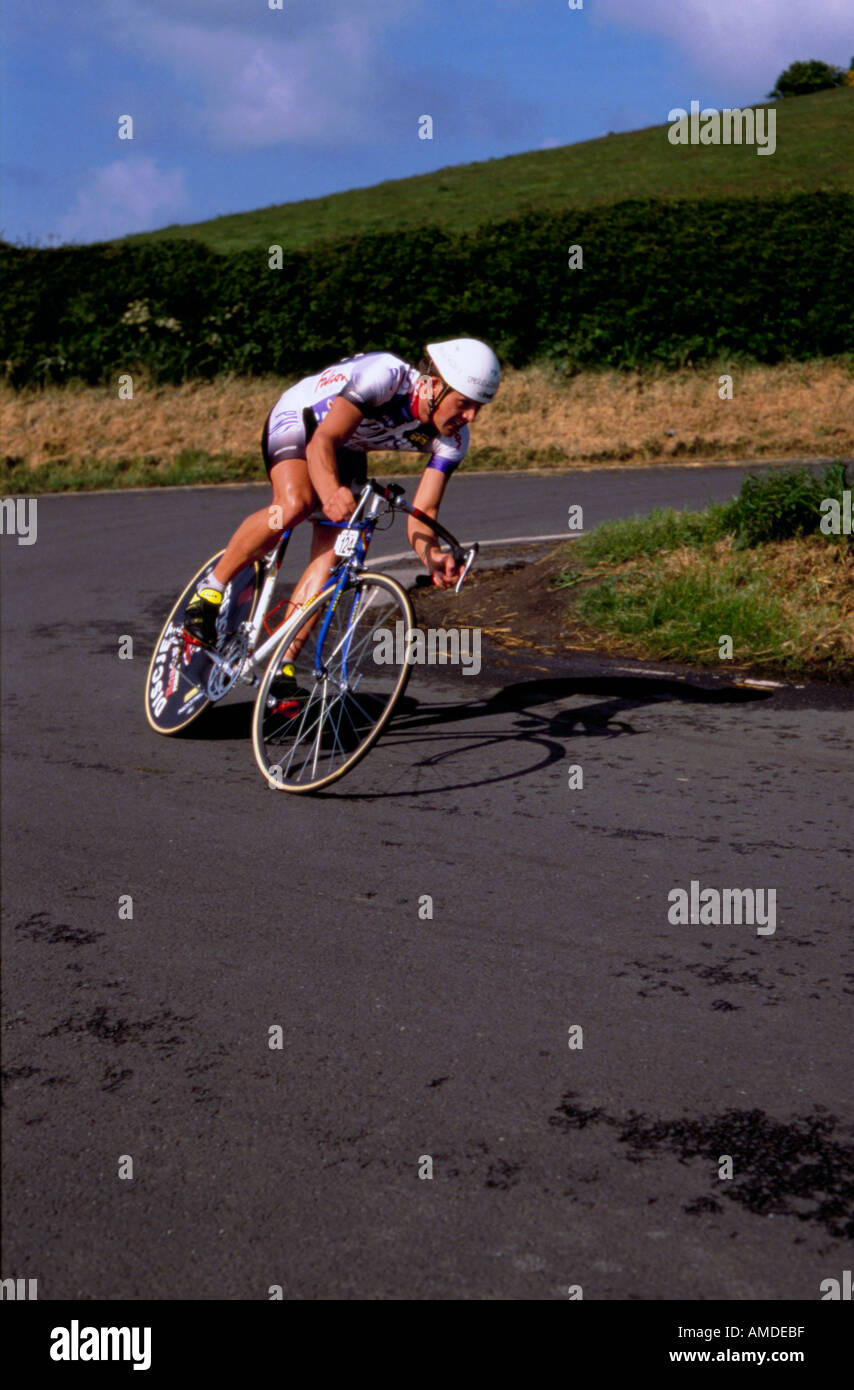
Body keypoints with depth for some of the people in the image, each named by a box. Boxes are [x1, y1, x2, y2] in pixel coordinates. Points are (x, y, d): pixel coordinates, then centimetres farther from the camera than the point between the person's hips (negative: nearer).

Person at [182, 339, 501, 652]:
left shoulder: (452, 439, -20)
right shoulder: (386, 375, -38)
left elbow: (422, 512, -22)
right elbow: (321, 441, -43)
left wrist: (432, 557, -44)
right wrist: (331, 494, -63)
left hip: (348, 449, 5)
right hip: (298, 421, -5)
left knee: (331, 554, -13)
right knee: (295, 504, -34)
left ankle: (280, 664, -6)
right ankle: (210, 588, -15)